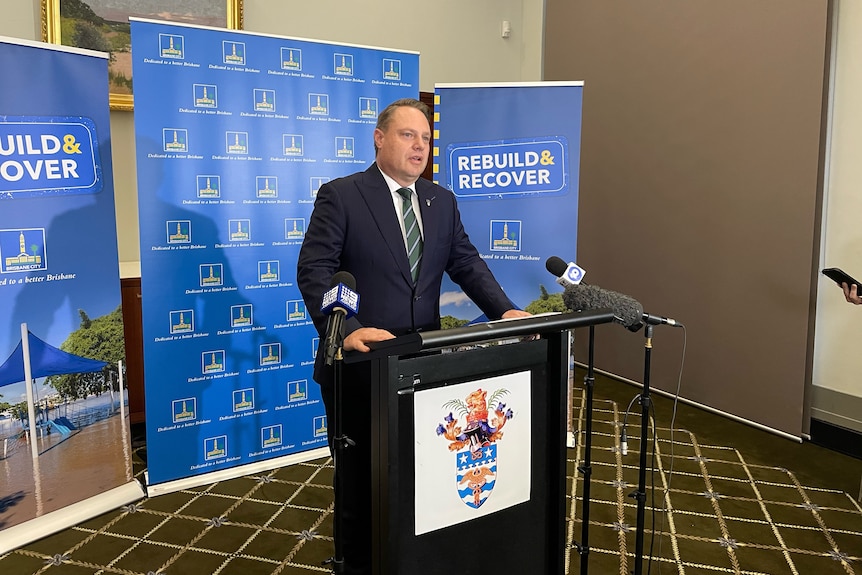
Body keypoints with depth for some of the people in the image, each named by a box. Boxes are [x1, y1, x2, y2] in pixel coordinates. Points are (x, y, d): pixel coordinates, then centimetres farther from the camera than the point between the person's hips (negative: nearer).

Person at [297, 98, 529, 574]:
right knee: (360, 477, 12)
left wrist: (504, 310, -8)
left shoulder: (442, 201, 10)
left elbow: (466, 263, 7)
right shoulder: (339, 196, -7)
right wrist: (347, 330, -30)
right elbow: (314, 271, -16)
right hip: (360, 362, -4)